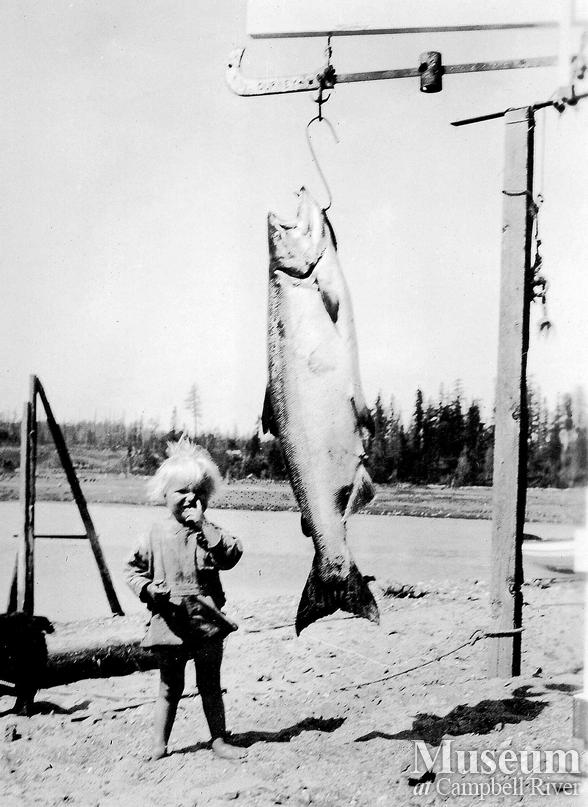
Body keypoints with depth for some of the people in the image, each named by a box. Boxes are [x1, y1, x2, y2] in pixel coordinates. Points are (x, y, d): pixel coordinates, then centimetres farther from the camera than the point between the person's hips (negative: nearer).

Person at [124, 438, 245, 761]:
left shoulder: (208, 532, 0)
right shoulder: (156, 535, 0)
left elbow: (232, 554, -17)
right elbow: (133, 568, 7)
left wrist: (202, 526, -20)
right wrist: (147, 589, -11)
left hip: (207, 621, 1)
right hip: (169, 622, 0)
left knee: (211, 687, 13)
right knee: (169, 688, 11)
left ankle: (219, 740, 25)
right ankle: (159, 744, 23)